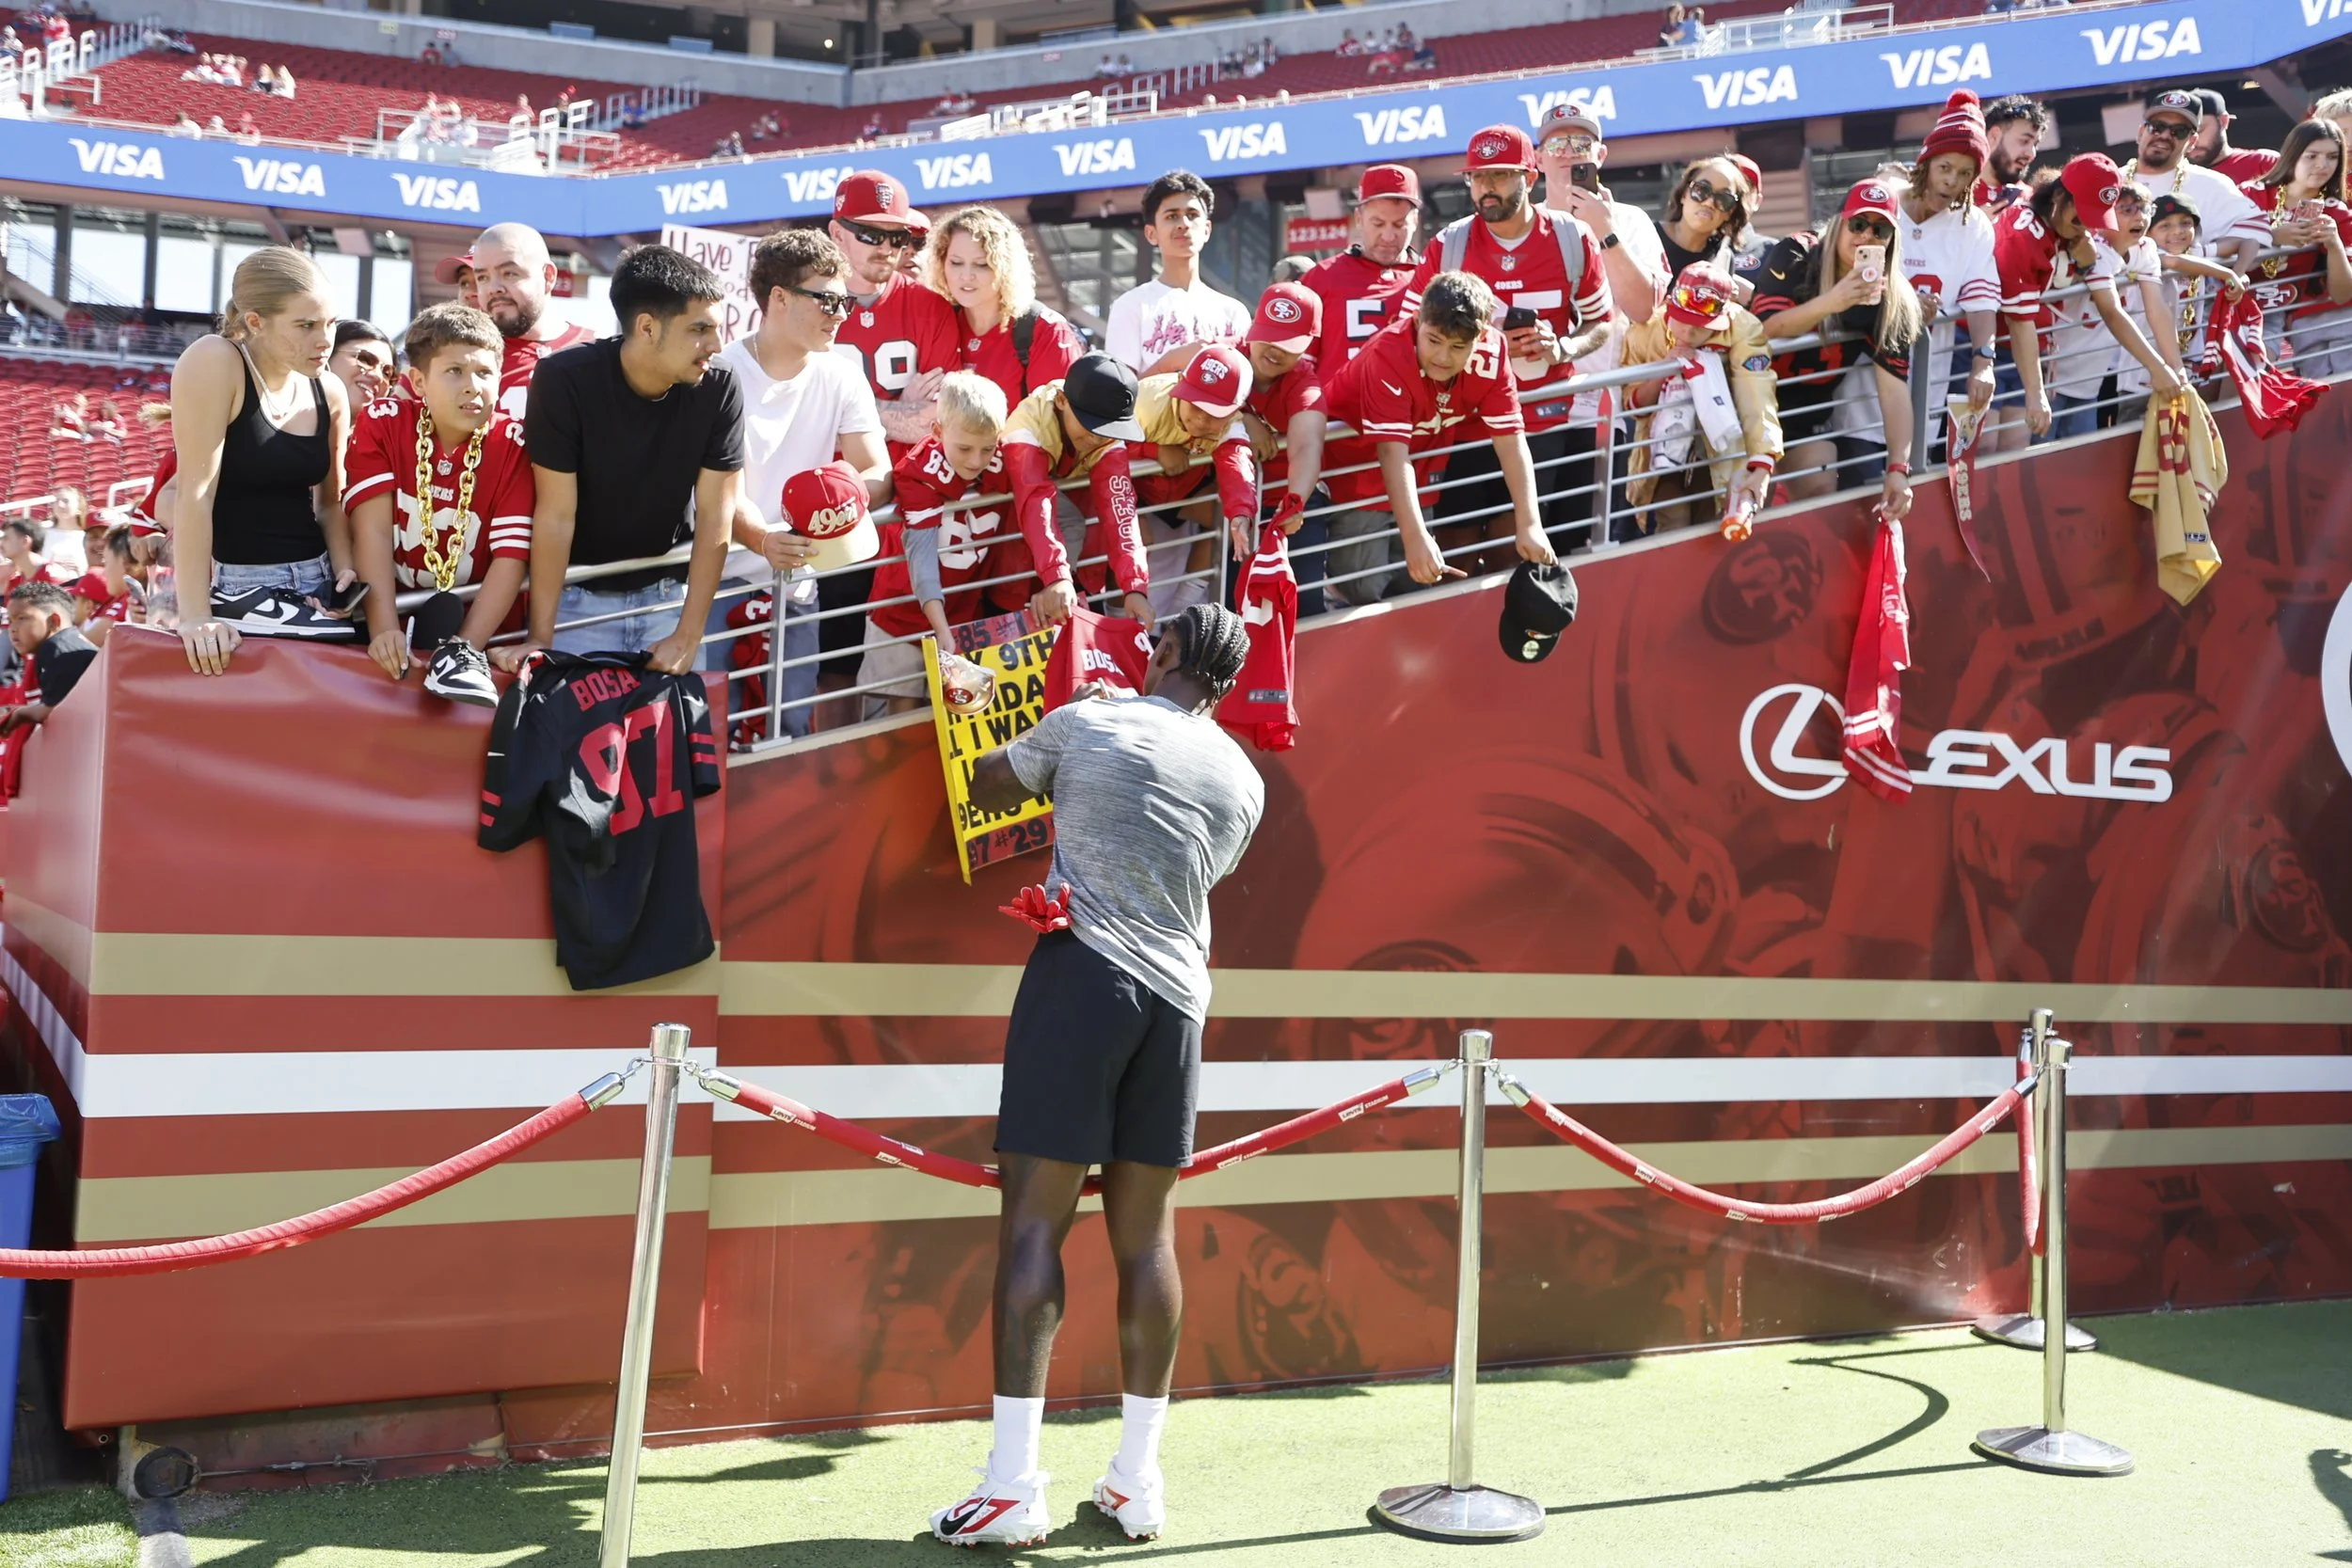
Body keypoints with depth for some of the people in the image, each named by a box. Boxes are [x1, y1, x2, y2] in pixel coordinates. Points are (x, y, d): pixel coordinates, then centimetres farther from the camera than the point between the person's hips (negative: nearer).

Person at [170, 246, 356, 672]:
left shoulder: (329, 392, 5)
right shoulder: (214, 362, -12)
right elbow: (195, 492, -17)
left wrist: (344, 571, -3)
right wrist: (196, 615, -22)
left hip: (314, 586, 6)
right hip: (234, 588, -6)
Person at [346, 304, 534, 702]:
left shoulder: (513, 445, -8)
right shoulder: (381, 424, -5)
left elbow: (511, 557, -13)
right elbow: (374, 530, -14)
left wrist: (466, 647, -25)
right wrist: (384, 631, -26)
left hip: (470, 617, -1)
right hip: (396, 610, 1)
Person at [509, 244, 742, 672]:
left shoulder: (719, 389, -15)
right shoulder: (564, 379, -19)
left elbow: (715, 516, -13)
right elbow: (556, 515, -17)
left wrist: (687, 638, -18)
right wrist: (540, 637, -20)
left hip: (669, 593, 2)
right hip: (579, 595, -2)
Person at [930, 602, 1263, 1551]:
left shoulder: (1088, 722, 2)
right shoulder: (1243, 780, 12)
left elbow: (988, 788, 17)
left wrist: (1054, 780, 37)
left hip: (1082, 974, -4)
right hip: (1177, 999, 4)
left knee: (1035, 1220, -4)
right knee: (1147, 1235, 8)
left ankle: (1014, 1486, -7)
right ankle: (1138, 1482, 12)